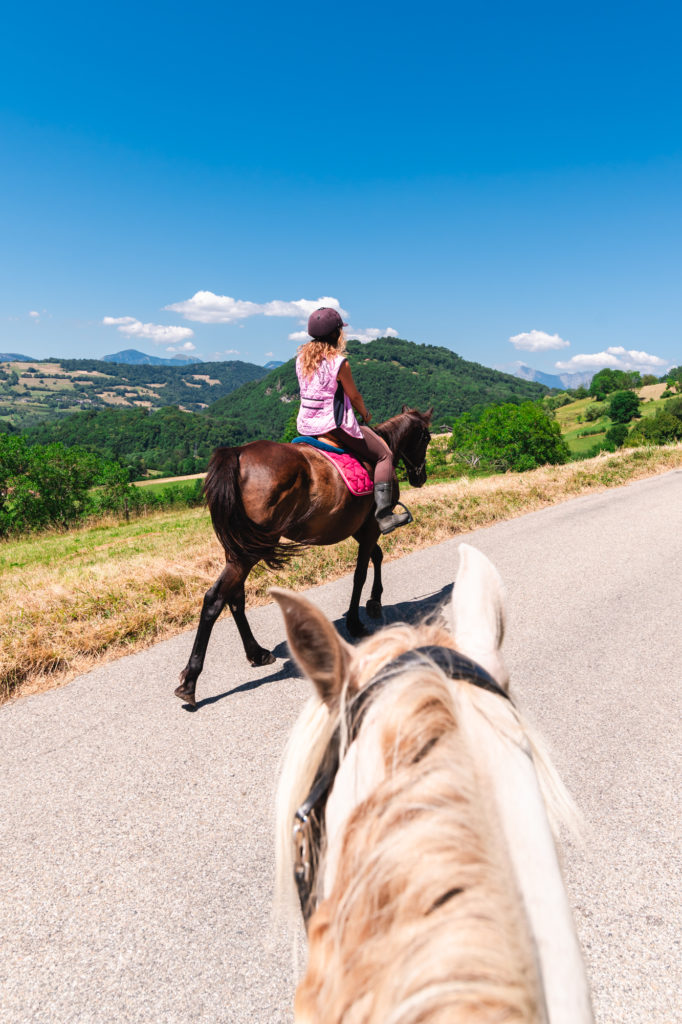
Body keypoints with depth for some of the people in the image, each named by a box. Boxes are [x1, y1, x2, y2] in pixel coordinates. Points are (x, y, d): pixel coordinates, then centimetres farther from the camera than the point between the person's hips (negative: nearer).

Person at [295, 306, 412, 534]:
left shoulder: (301, 358, 6)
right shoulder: (339, 362, -16)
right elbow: (354, 396, -6)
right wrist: (365, 413, 16)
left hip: (305, 425, 8)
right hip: (334, 425, -7)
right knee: (384, 455, 5)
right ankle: (383, 515, -4)